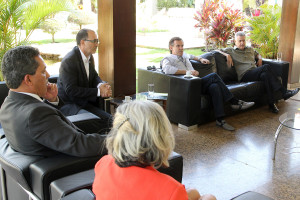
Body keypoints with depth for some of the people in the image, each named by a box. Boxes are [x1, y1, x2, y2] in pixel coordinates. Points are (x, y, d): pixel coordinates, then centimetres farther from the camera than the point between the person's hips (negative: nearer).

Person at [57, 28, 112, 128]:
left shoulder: (89, 56, 8)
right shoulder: (69, 61, -19)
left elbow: (94, 76, 17)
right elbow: (71, 90, -23)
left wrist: (101, 85, -10)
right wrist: (98, 91, -23)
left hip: (86, 100, 9)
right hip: (69, 104, -8)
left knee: (111, 119, -13)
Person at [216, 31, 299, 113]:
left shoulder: (250, 49, 30)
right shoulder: (231, 50, 13)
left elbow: (257, 54, 47)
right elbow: (217, 51, 9)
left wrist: (260, 59, 22)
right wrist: (227, 55, -8)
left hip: (256, 74, 6)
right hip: (244, 76, -5)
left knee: (265, 75, -34)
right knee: (266, 67, -30)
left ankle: (271, 103, -35)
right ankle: (284, 92, -31)